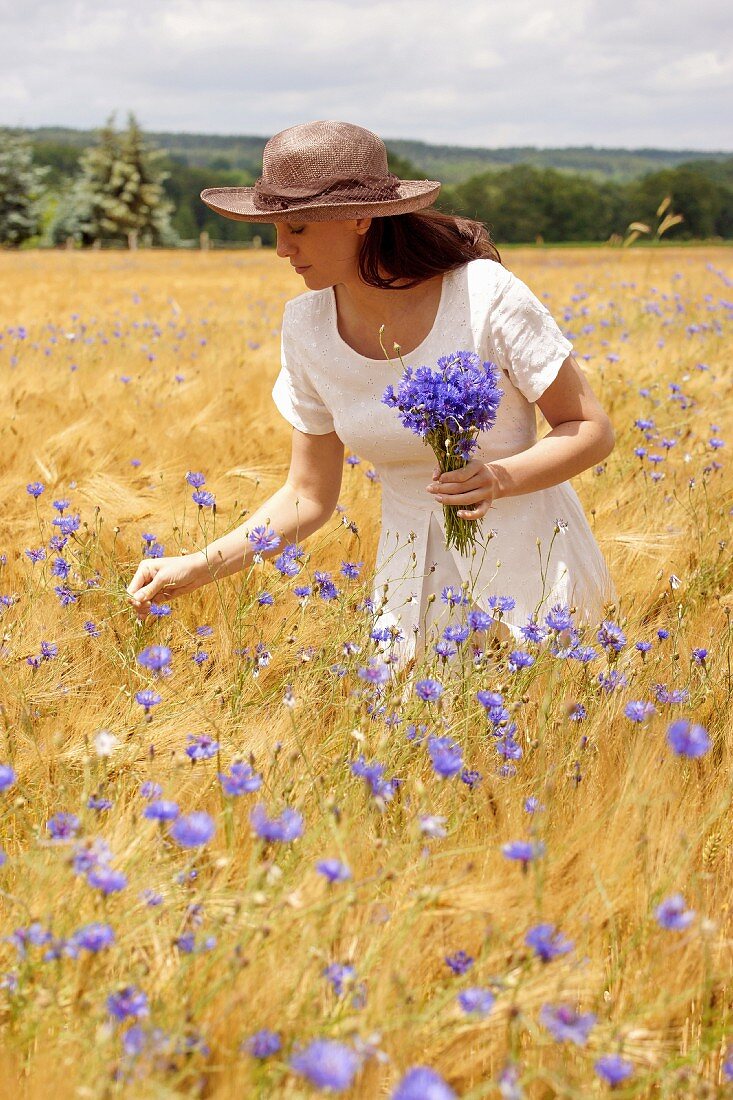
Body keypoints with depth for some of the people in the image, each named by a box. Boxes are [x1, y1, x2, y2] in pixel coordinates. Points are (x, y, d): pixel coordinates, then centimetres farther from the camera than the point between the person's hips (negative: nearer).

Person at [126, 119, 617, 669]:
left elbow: (592, 430, -11)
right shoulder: (308, 327, -6)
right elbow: (308, 498, 1)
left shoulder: (485, 293, -19)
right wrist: (197, 568, -9)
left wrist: (501, 479, -29)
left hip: (532, 558, -3)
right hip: (417, 573, 4)